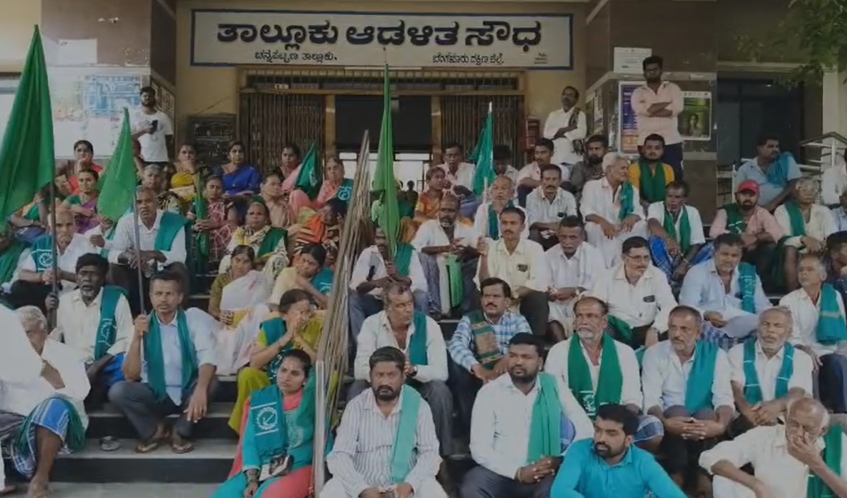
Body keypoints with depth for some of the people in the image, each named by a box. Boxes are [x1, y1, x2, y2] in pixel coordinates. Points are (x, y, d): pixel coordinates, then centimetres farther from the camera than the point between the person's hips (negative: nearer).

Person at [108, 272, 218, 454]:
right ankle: (154, 430, 0)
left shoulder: (194, 317, -12)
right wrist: (137, 337, -25)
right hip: (156, 395, 2)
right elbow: (130, 376, -11)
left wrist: (200, 390, -47)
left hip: (188, 392, -1)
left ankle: (181, 432, -8)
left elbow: (207, 357, -28)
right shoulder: (144, 325, -5)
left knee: (210, 383, -32)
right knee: (117, 391, -23)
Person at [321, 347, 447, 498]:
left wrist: (410, 484, -24)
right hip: (362, 486, 1)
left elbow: (429, 452, -6)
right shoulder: (356, 406, -4)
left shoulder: (418, 405, -3)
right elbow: (340, 455, -10)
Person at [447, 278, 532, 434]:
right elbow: (455, 344, -15)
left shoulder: (518, 320, 9)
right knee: (455, 364, -27)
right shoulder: (470, 319, 4)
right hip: (480, 379, 0)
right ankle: (469, 424, -14)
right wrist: (476, 367, -34)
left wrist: (509, 358, -32)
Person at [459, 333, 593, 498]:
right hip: (501, 471, 0)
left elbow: (585, 429, 3)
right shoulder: (489, 392, -2)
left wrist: (561, 460, -13)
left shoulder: (554, 386, 2)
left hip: (543, 473, 0)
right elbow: (479, 448, -6)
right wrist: (517, 472, -18)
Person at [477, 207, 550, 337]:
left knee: (538, 299, -32)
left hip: (526, 304, -1)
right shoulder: (490, 248, -1)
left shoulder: (534, 248, -6)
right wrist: (484, 257, -24)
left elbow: (539, 283, -17)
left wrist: (513, 296, -22)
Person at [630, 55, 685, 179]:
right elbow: (642, 109, -11)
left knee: (674, 178, -2)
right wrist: (668, 102, -4)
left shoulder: (673, 88, 12)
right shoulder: (638, 92, 10)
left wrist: (652, 110, -9)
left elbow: (677, 108, -6)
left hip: (671, 142, 0)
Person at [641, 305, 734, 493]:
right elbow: (651, 399, -14)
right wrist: (665, 423, -36)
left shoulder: (715, 354, -3)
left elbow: (724, 397, -13)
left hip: (704, 421, 1)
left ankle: (705, 474, -15)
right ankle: (676, 476, -17)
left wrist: (721, 425, -35)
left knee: (708, 413, -30)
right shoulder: (654, 353, -5)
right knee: (678, 411, -31)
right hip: (672, 420, 0)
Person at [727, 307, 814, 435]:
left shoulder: (801, 358, 10)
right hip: (749, 420, -2)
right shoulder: (738, 352, 7)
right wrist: (748, 411, -33)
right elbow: (735, 389, -8)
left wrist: (777, 406, -34)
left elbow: (798, 393, -8)